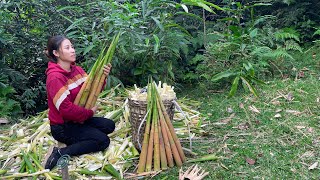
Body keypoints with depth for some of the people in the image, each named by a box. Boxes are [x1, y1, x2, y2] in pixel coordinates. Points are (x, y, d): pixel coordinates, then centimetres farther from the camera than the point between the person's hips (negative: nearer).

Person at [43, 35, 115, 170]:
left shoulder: (77, 70, 2)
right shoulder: (55, 77, -24)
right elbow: (66, 109, -27)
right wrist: (90, 113, -15)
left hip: (78, 119, 8)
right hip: (62, 127, -8)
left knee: (109, 125, 6)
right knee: (103, 141, -15)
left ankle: (77, 140, 3)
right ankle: (60, 153, -14)